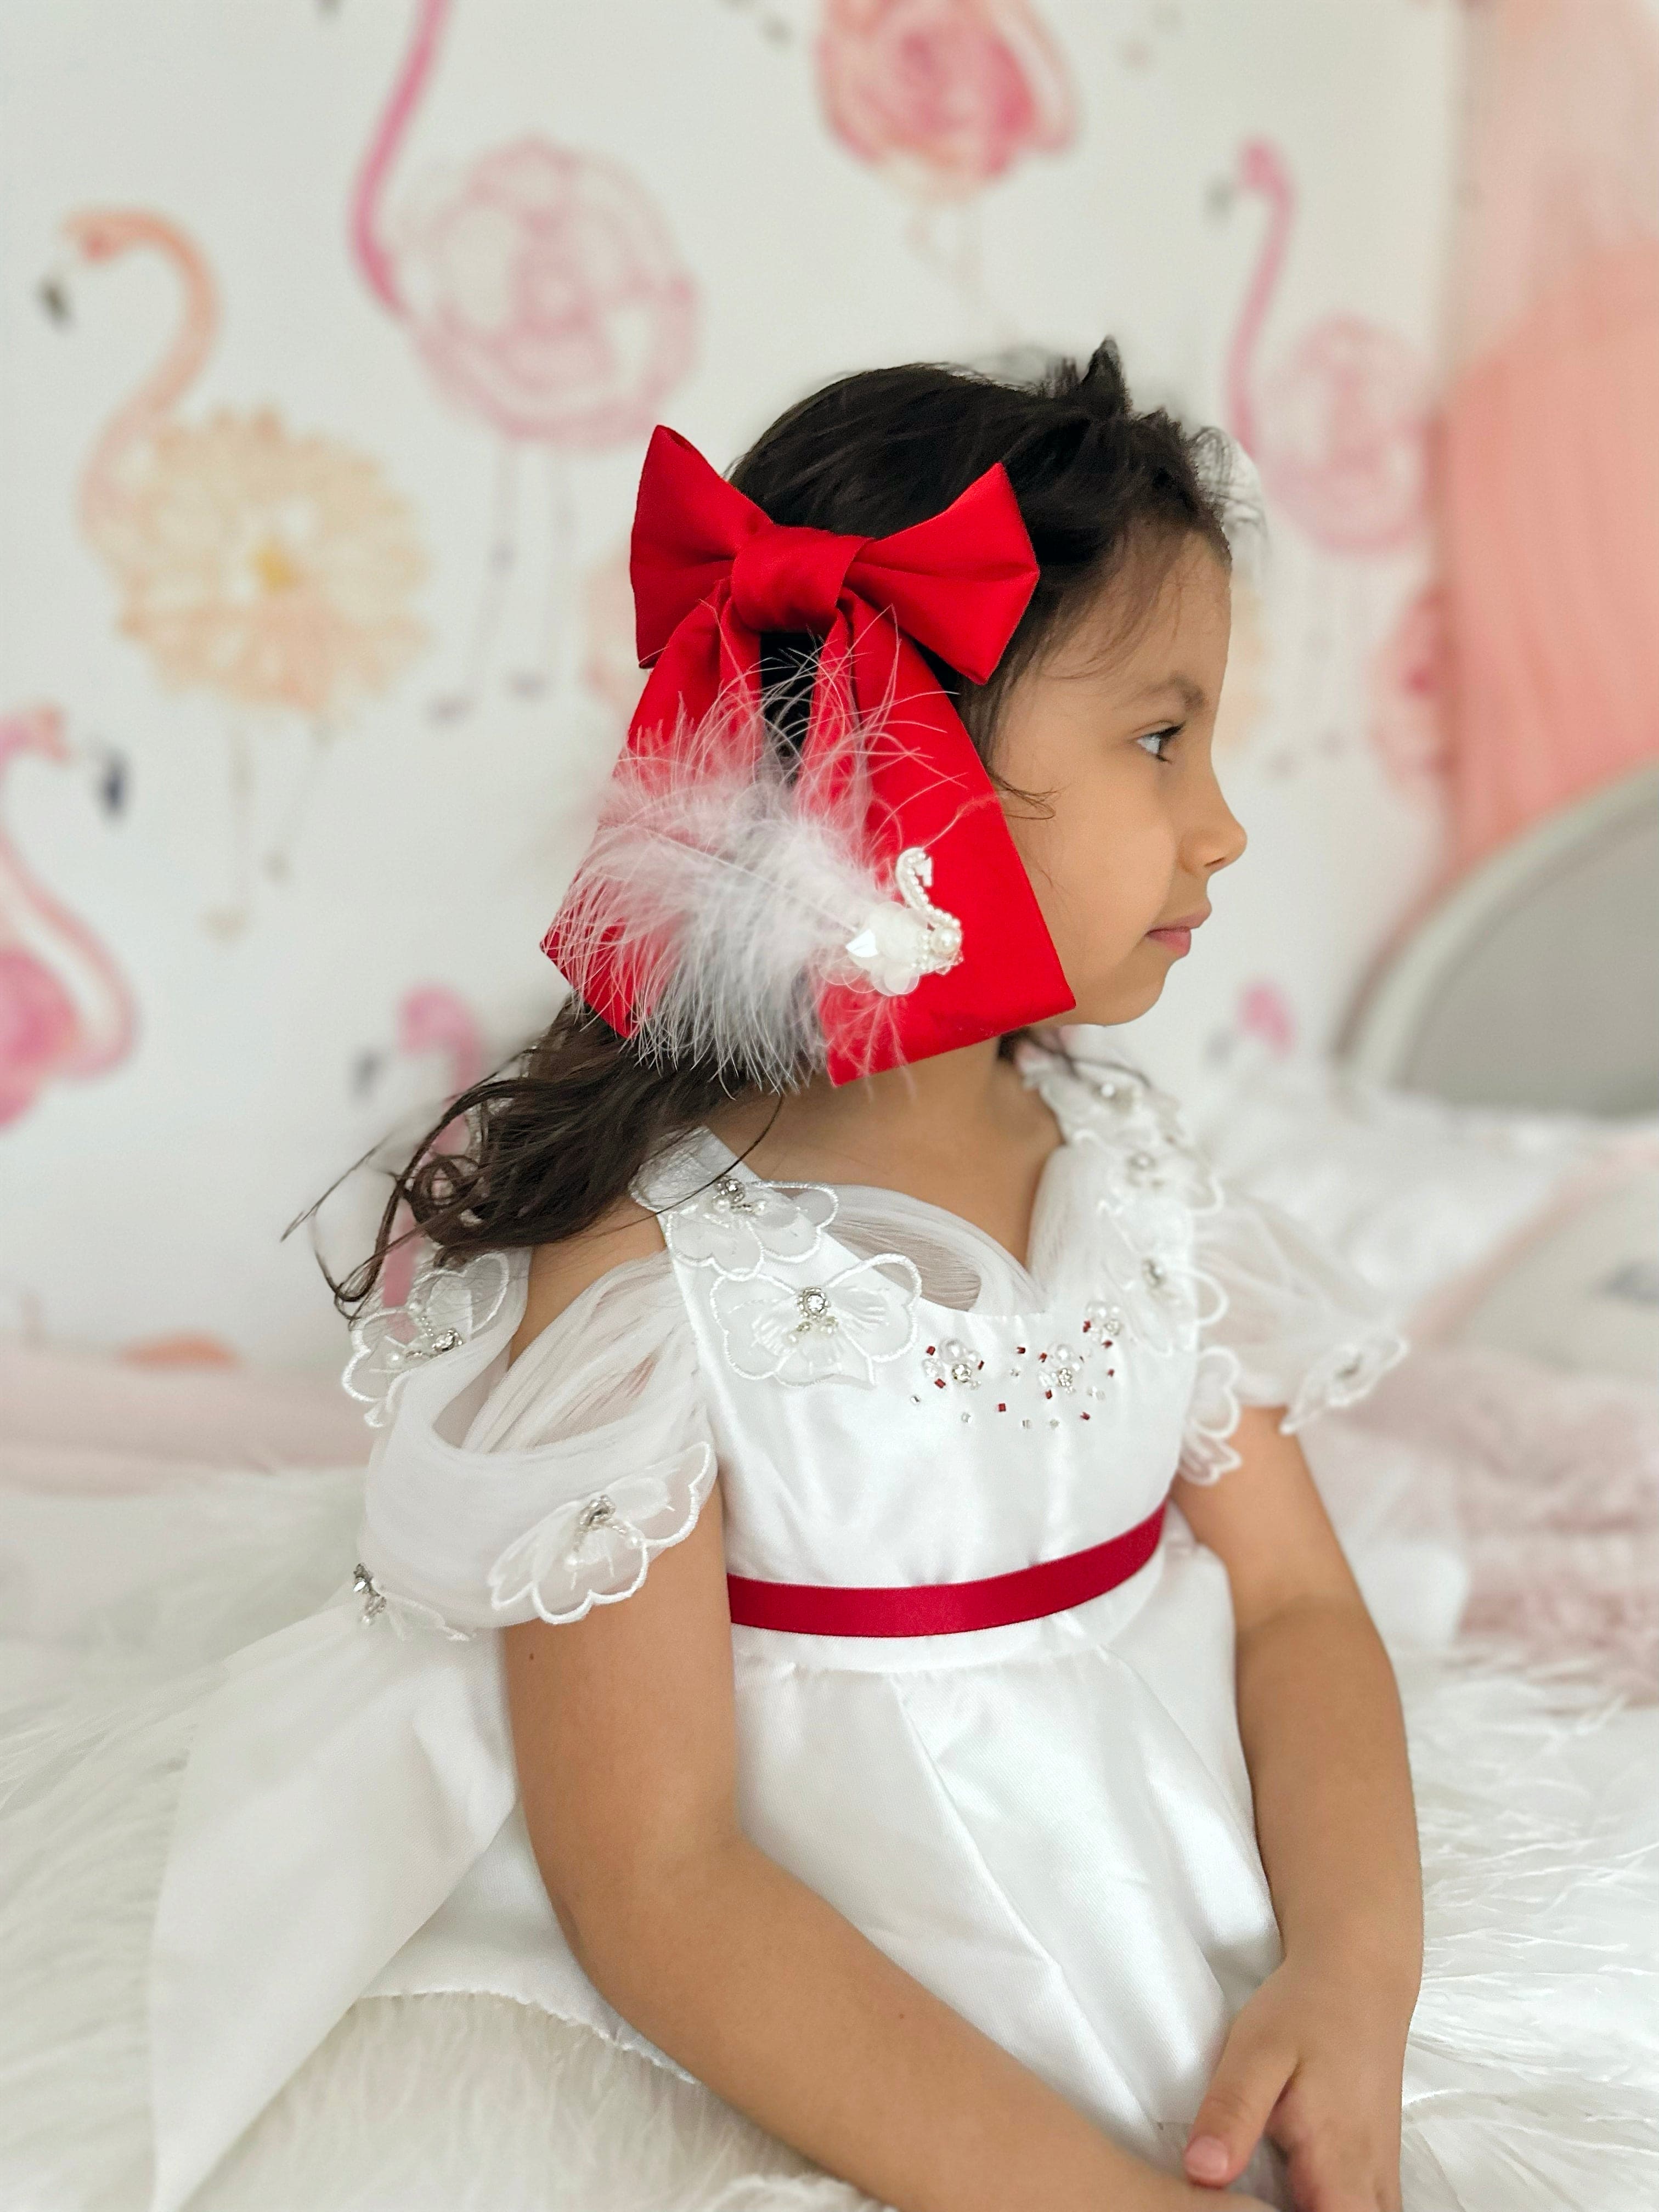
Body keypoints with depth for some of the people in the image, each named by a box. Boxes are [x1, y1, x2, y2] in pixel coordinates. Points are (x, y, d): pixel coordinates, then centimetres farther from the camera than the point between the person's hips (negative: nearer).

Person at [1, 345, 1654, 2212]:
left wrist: (1353, 1970, -14)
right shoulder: (640, 1263, -19)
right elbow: (653, 1881, -18)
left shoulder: (1125, 1152, 1)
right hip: (826, 2046, -3)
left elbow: (1296, 1602, 2)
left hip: (1224, 1948, 4)